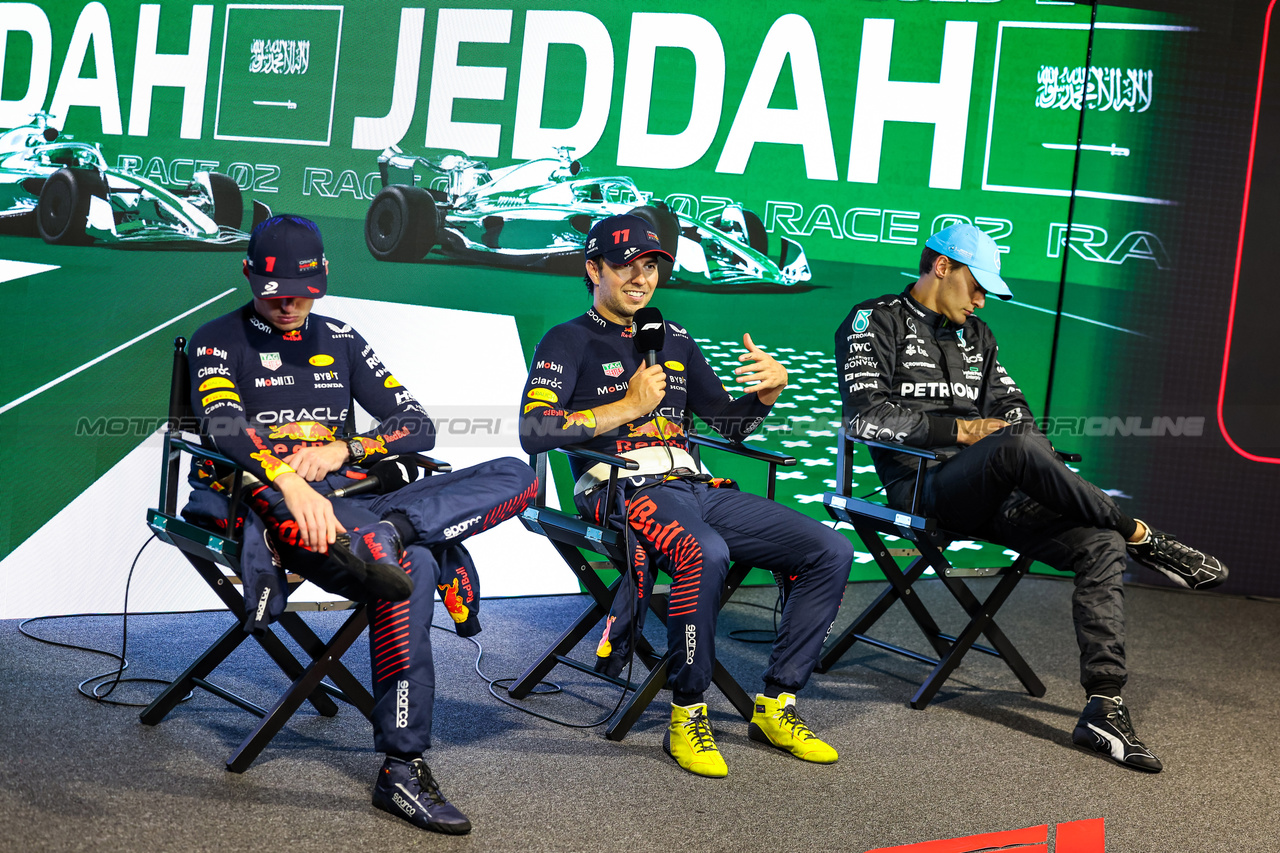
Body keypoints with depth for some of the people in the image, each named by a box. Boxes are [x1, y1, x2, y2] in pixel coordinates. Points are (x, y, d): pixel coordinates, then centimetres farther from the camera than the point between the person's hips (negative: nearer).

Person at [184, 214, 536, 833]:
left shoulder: (339, 341, 23)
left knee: (515, 477, -15)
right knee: (411, 564, -38)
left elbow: (417, 426, 16)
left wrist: (343, 450, -5)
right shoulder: (219, 341, 7)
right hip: (269, 499, -6)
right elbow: (225, 427, -15)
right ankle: (401, 771, -40)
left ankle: (385, 533, -40)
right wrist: (291, 482, -35)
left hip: (352, 497, 6)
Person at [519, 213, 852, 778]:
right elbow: (534, 431, -7)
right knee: (705, 554, -39)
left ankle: (775, 707, -5)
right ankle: (687, 716, -22)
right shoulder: (569, 341, 8)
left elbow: (730, 424, 28)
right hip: (624, 490, -6)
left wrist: (770, 388, 7)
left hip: (696, 486, 7)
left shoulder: (674, 341, 26)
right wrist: (628, 407, -8)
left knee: (831, 551, -10)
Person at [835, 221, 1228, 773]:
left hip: (989, 495, 7)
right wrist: (961, 429, -12)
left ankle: (1103, 708, -21)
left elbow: (1012, 407, 22)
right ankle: (1144, 540, -19)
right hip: (921, 486, -7)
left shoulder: (975, 336, 25)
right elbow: (866, 417, -11)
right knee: (1020, 447, -36)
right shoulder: (876, 322, 3)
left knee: (1100, 546, -15)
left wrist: (1025, 446, -3)